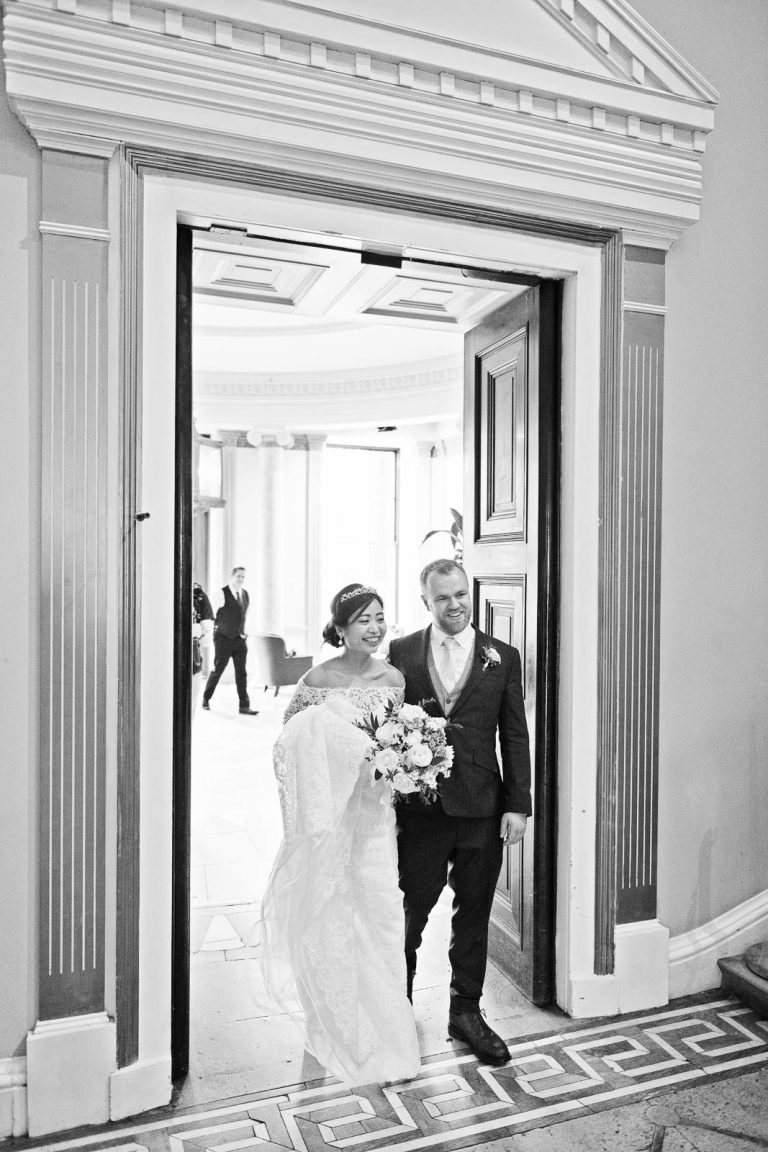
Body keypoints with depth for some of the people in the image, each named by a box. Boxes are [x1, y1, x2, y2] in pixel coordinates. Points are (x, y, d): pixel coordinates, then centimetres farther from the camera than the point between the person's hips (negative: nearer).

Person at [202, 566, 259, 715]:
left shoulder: (245, 594, 8)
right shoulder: (223, 593, -11)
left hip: (240, 640, 5)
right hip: (223, 639, -5)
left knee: (242, 673, 0)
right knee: (217, 670, 5)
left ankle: (244, 706, -1)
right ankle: (206, 699, 27)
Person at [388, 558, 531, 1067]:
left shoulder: (502, 657, 3)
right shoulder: (401, 654, 0)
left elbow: (515, 736, 3)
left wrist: (518, 805, -1)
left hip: (482, 808, 1)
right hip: (418, 808, -1)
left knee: (474, 914, 14)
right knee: (410, 911, 13)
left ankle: (466, 1011, 32)